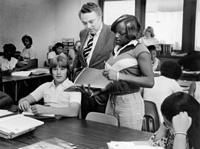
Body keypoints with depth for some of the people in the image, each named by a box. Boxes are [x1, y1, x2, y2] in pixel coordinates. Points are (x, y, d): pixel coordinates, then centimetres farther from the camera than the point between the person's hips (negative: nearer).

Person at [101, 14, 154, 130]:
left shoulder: (140, 50, -7)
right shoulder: (117, 49, 13)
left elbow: (150, 81, -18)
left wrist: (119, 76, -22)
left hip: (129, 103, -6)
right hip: (111, 101, 6)